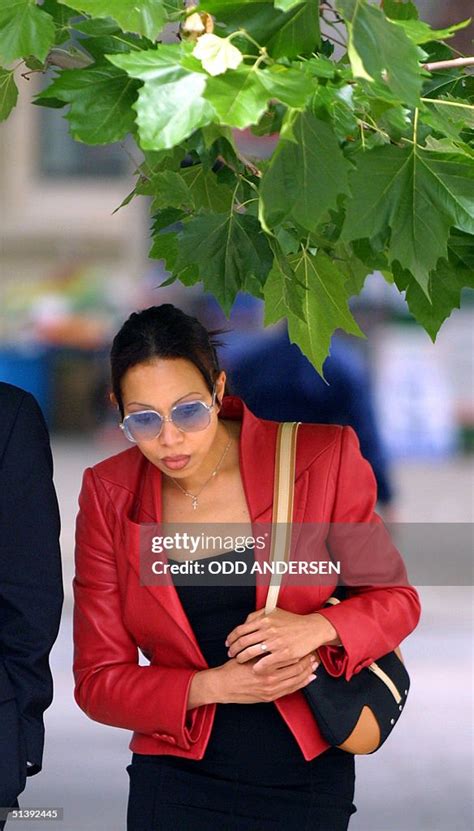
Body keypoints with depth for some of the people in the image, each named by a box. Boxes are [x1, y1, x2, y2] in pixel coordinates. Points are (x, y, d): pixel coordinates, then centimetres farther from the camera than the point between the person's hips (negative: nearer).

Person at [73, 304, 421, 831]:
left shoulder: (323, 458, -9)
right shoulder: (109, 495, -4)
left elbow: (396, 600, 2)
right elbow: (98, 680, -2)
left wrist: (317, 628, -20)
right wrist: (214, 686, -19)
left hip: (310, 782, 0)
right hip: (178, 783, 0)